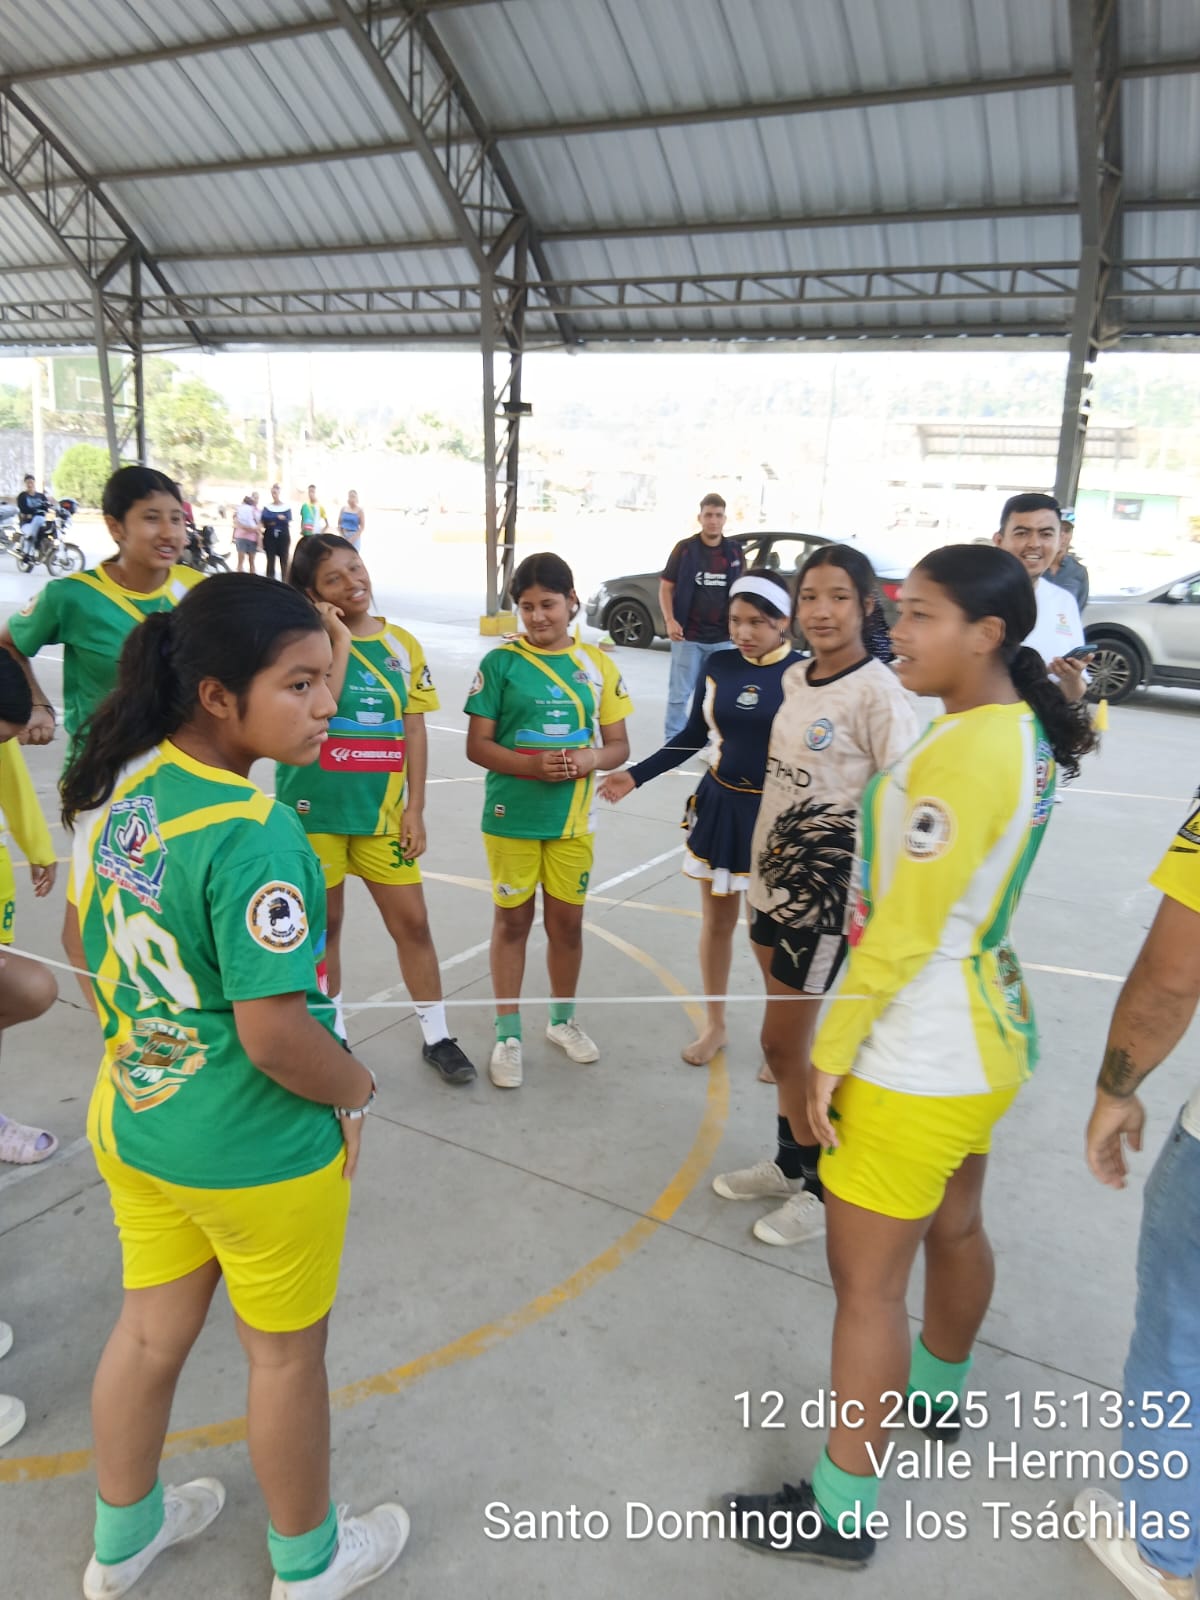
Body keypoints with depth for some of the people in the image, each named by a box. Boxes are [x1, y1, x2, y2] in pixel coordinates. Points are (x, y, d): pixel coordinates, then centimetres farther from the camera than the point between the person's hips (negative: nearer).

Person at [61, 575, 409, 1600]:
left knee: (150, 1332, 27)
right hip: (256, 1151, -7)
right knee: (285, 1356, 17)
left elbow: (83, 946, 7)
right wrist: (358, 1092, -12)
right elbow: (274, 1033, -30)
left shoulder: (115, 789, -5)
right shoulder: (252, 835, -30)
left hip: (133, 1121, 7)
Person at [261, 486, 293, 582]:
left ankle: (284, 582, 6)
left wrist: (272, 521, -8)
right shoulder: (267, 507, 8)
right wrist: (278, 518, -12)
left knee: (284, 561, 2)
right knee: (270, 561, 1)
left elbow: (288, 523, -4)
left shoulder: (287, 507, 5)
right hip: (270, 536, 1)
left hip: (283, 536, -1)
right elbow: (264, 521, -8)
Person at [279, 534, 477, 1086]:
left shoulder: (403, 644, 2)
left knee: (412, 921, 6)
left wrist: (415, 807, -2)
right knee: (323, 924, 12)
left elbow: (414, 731, 3)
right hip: (316, 808, -2)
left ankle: (437, 1036, 21)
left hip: (382, 810, 3)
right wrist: (340, 643, -20)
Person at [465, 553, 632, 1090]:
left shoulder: (597, 664, 1)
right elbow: (477, 745, -8)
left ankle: (562, 1019, 35)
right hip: (512, 817, -2)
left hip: (572, 818, 2)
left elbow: (619, 745, 4)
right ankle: (508, 1034, 23)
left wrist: (592, 758, -18)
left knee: (567, 921, 13)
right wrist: (532, 765, -23)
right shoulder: (501, 662, -7)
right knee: (512, 920, 8)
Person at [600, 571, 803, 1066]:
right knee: (717, 919, 15)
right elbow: (693, 736, 8)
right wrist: (636, 775, 2)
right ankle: (714, 1025, 33)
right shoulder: (717, 666, -2)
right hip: (719, 805, 4)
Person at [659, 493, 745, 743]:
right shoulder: (685, 548, -2)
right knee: (679, 694, 1)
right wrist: (670, 621, -13)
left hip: (721, 637, 3)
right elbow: (666, 587, 0)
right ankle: (672, 744, 10)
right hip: (688, 636, -3)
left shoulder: (734, 551, 6)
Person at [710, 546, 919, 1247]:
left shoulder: (880, 694, -17)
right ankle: (789, 1163, 36)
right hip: (773, 876, 7)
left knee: (784, 1043, 2)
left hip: (825, 892, -7)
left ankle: (824, 1189, 22)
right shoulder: (797, 679, 7)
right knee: (791, 1039, 17)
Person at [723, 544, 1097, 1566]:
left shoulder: (963, 754, -26)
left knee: (868, 1282, 3)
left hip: (916, 1059, -10)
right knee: (954, 1230, 27)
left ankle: (840, 1513, 20)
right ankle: (937, 1398, 50)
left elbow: (902, 932, -23)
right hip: (981, 1037, 10)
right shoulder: (1028, 735, 4)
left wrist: (833, 1049, -15)